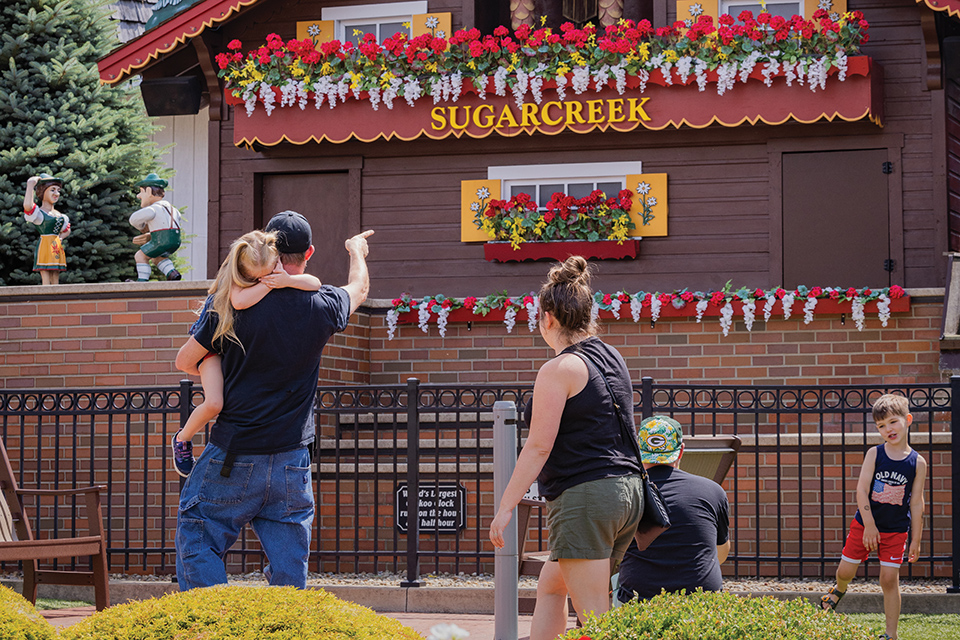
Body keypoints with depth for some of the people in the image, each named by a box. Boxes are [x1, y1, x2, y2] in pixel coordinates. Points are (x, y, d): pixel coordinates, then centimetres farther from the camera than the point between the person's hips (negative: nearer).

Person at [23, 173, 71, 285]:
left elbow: (66, 230, 35)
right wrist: (30, 185, -18)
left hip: (57, 249, 7)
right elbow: (27, 206, -28)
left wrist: (60, 237, 12)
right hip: (44, 247, -7)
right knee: (46, 281, -10)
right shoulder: (39, 213, -5)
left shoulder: (59, 215, 18)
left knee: (55, 282, 5)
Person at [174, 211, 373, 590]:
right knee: (289, 571, 8)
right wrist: (357, 251, 44)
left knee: (197, 543, 7)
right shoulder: (322, 307, -2)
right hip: (292, 464, 3)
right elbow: (359, 289, 22)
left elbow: (184, 361, 1)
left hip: (232, 458, -3)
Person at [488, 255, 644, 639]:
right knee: (550, 586, 21)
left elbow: (539, 446, -15)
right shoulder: (612, 358, 14)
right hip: (628, 490, 9)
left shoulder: (560, 370, -11)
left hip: (585, 494, -9)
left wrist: (505, 507, -11)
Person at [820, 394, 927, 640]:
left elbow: (916, 503, -1)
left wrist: (916, 539, 0)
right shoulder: (874, 454, -7)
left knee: (889, 579, -4)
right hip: (865, 524, 1)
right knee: (846, 570, 8)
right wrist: (869, 525, -17)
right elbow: (861, 489, -11)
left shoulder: (918, 462, -5)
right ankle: (839, 590, 46)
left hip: (896, 530, -1)